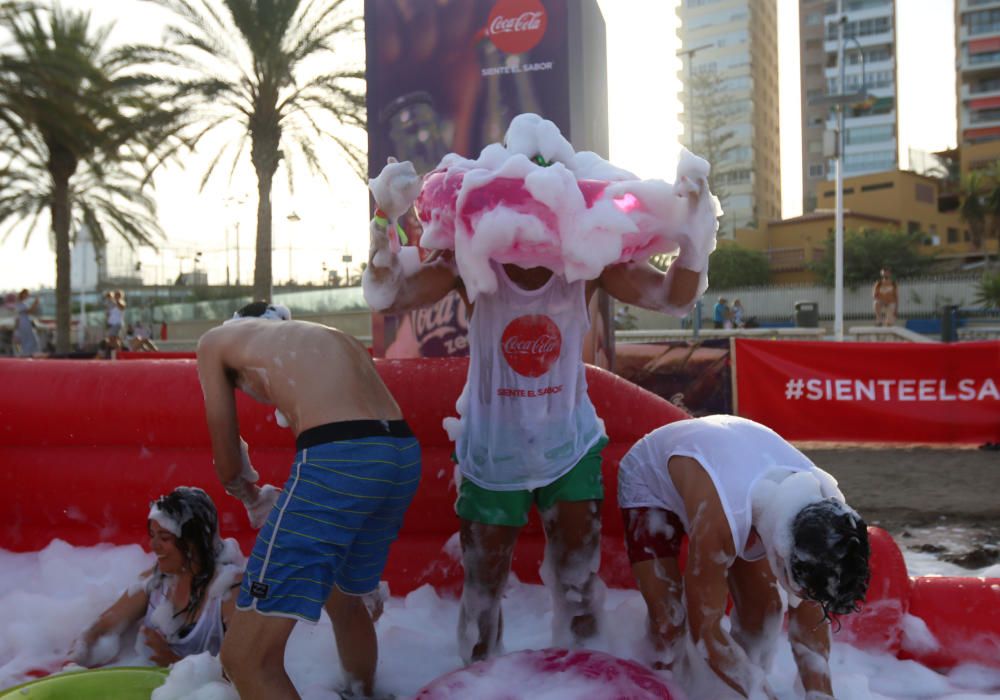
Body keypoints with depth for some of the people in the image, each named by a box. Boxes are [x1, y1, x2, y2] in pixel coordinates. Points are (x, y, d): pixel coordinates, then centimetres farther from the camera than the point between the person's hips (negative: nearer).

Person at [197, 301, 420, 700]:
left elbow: (228, 465, 19)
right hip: (404, 454, 8)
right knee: (344, 599, 34)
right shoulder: (326, 336, 33)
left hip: (337, 459, -7)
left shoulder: (217, 341, 19)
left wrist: (254, 501, 42)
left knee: (246, 656, 0)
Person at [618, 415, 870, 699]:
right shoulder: (719, 521, -46)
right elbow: (704, 628, -34)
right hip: (648, 480, -5)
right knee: (669, 616, -17)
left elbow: (810, 617, -16)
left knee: (763, 608, -4)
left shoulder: (822, 508, -28)